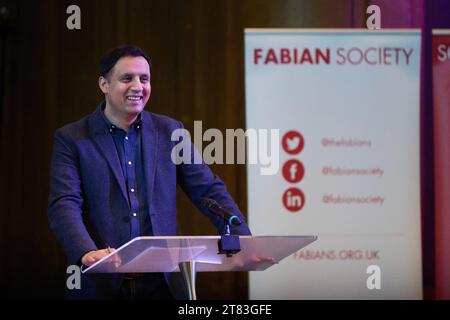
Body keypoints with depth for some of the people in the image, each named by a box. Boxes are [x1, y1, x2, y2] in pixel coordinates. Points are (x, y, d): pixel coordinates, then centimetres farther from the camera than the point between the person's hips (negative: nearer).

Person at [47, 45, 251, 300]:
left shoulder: (170, 131, 8)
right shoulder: (71, 139, 0)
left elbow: (208, 190, 6)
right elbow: (64, 205, -11)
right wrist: (86, 253, -30)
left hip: (163, 282, 2)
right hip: (100, 284, -2)